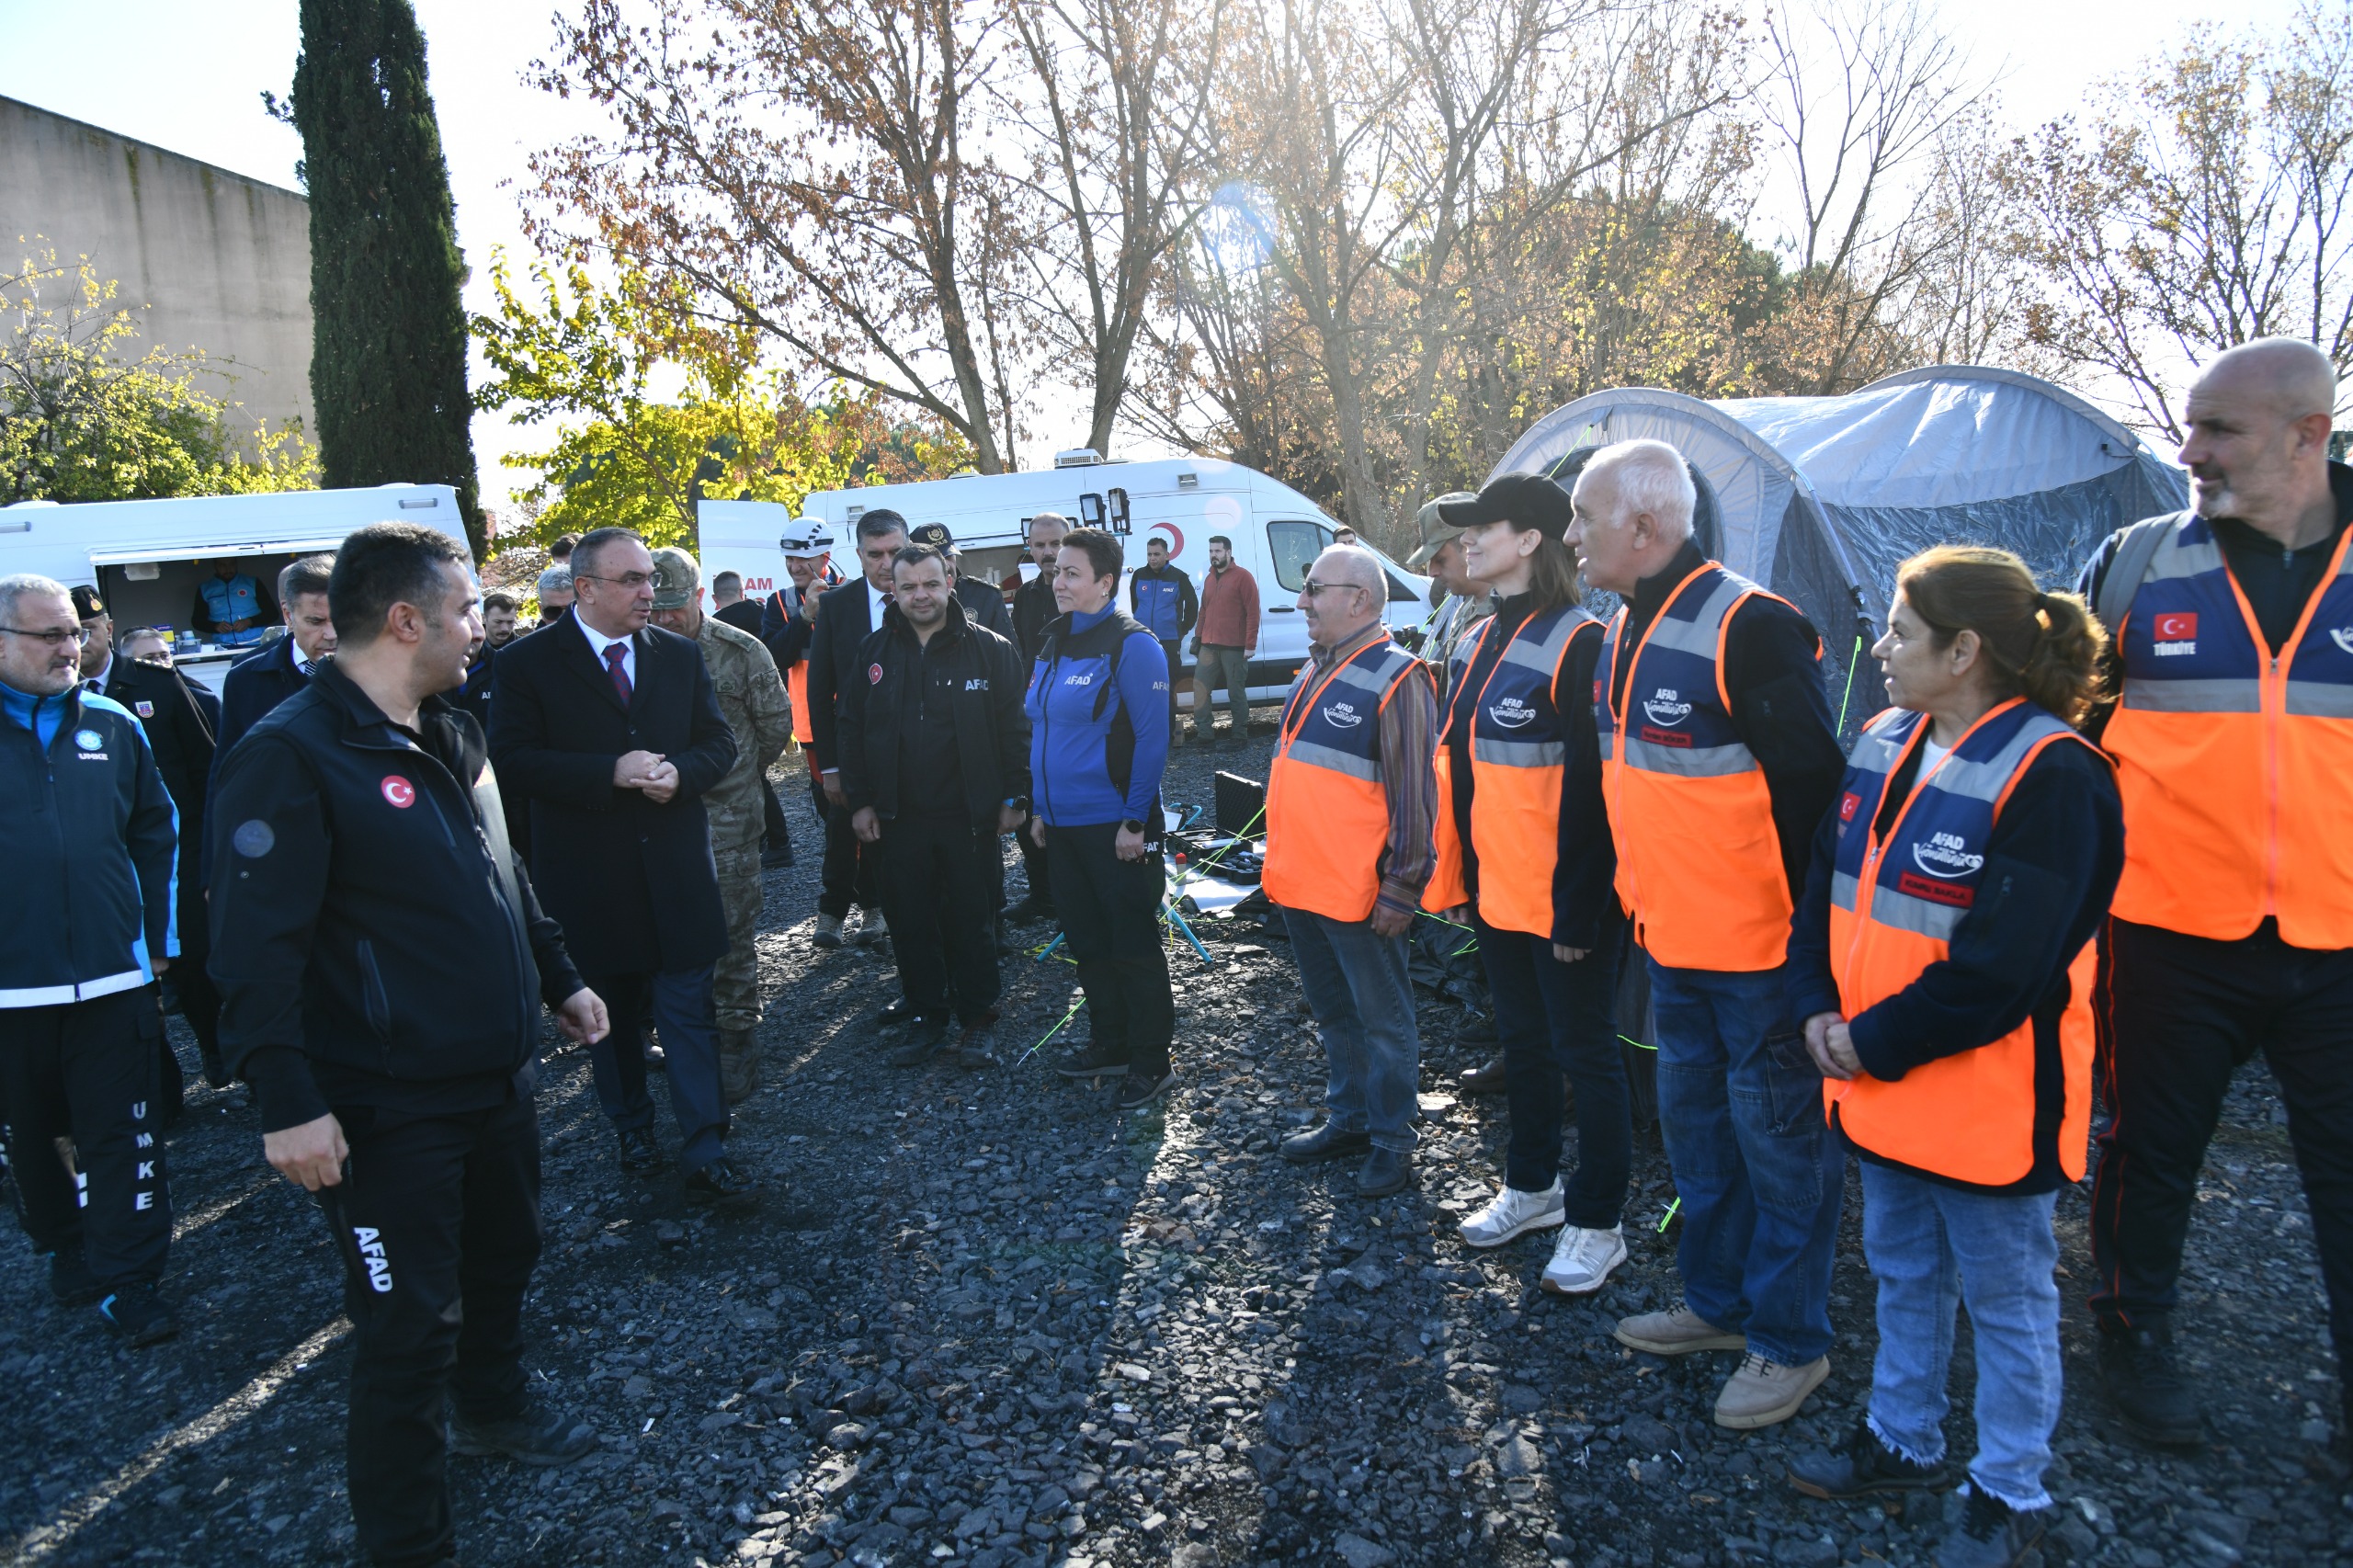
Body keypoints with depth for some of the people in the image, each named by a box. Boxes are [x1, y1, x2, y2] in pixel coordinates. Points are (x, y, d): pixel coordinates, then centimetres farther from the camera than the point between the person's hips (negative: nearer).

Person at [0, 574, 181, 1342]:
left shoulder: (114, 726, 3)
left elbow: (158, 835, 10)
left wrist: (161, 939, 10)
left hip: (112, 976, 1)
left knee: (125, 1135, 3)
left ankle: (127, 1279, 14)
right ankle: (68, 1251, 36)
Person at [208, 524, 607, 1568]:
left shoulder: (449, 736, 9)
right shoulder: (291, 756, -19)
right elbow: (255, 945, -22)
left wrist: (558, 978, 22)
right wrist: (290, 1103, -24)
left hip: (497, 1078, 8)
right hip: (390, 1112, -8)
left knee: (504, 1256, 25)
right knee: (410, 1323, 3)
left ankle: (491, 1405, 51)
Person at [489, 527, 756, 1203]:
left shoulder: (681, 656, 6)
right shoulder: (528, 664, -5)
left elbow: (719, 741, 7)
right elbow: (512, 761, -12)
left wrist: (679, 773, -15)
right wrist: (610, 772, -21)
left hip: (675, 868, 2)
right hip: (587, 875, -1)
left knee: (689, 1013, 0)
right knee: (608, 1013, 15)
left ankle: (705, 1156, 3)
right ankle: (632, 1127, 35)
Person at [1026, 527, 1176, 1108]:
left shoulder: (1131, 645, -13)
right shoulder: (1054, 644, 11)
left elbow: (1152, 738, -15)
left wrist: (1136, 821, -17)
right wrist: (1038, 809, 14)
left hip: (1116, 829, -8)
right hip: (1061, 825, 8)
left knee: (1133, 947, 3)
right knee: (1087, 943, 17)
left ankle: (1151, 1061, 15)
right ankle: (1111, 1044, 32)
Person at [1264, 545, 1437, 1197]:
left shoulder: (1396, 678, -15)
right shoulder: (1315, 670, 11)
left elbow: (1413, 793, -16)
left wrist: (1401, 888, -16)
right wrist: (1282, 857, 20)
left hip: (1358, 893, -8)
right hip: (1300, 883, 9)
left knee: (1383, 1021, 7)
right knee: (1334, 1012, 21)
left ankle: (1392, 1141, 21)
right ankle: (1348, 1119, 37)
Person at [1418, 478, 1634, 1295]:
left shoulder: (1576, 644, -17)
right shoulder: (1477, 644, 10)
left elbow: (1588, 788, -19)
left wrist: (1578, 908, -20)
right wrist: (1455, 877, 13)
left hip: (1561, 899, -8)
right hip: (1495, 891, 8)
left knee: (1584, 1051, 5)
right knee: (1522, 1038, 21)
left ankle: (1597, 1222, 20)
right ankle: (1532, 1187, 38)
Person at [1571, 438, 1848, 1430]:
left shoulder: (1749, 629, -20)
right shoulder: (1625, 633, 8)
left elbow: (1813, 783, -19)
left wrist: (1810, 929, -16)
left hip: (1759, 947, -9)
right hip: (1671, 940, 9)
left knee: (1778, 1137, 6)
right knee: (1694, 1123, 20)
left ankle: (1790, 1341, 23)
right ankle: (1719, 1301, 38)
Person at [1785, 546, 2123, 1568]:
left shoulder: (2049, 776, -20)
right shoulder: (1884, 746, 5)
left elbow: (1999, 967, -23)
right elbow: (1825, 888, 9)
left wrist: (1876, 1043, -17)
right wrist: (1820, 1011, -4)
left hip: (1989, 1095, -7)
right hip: (1879, 1087, 8)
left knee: (2004, 1294, 12)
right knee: (1902, 1272, 22)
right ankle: (1901, 1441, 41)